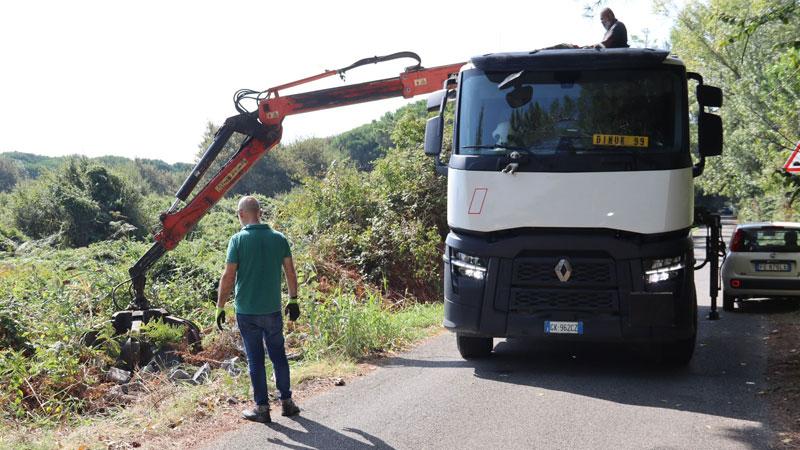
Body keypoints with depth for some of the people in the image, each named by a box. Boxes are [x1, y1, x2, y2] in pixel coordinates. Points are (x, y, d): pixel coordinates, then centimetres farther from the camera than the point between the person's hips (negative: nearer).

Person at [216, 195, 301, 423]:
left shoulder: (238, 240, -10)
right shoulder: (278, 238, 0)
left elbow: (228, 277, -11)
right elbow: (290, 272, 4)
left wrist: (220, 307, -3)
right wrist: (293, 300, 16)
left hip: (247, 312, -3)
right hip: (273, 310, 3)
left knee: (255, 359, 5)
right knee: (279, 356, 15)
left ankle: (262, 407, 9)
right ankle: (286, 402, 21)